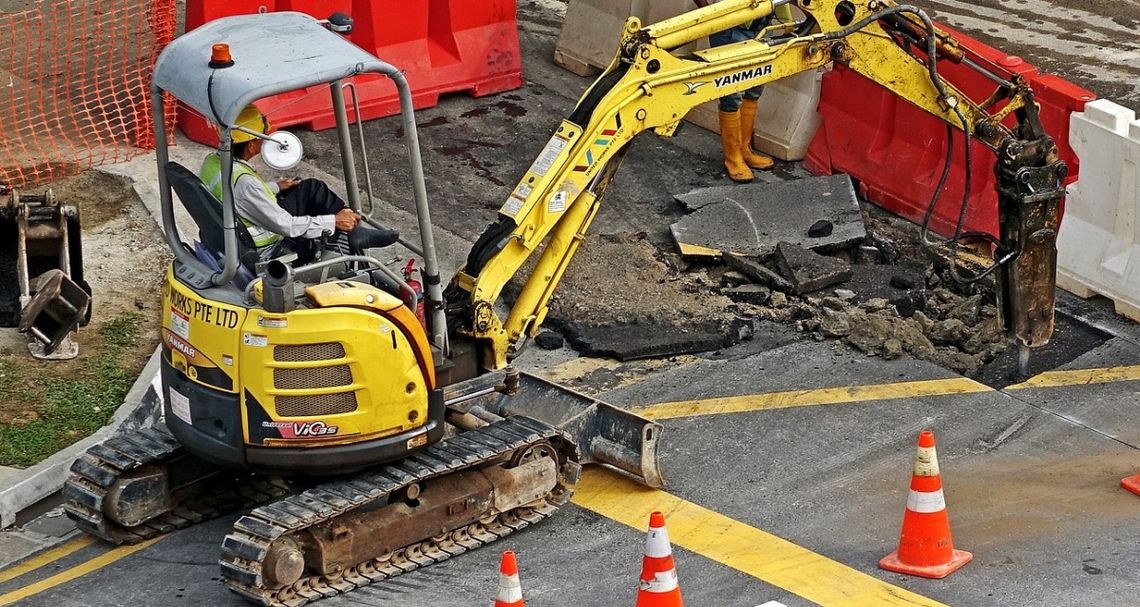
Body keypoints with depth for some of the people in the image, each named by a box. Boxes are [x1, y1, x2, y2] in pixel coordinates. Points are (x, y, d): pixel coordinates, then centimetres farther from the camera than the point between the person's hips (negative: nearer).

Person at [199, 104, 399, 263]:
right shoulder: (243, 182, -34)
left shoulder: (212, 161, -7)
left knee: (311, 188, 9)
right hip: (267, 252, -9)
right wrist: (333, 221, -18)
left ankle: (356, 231, 15)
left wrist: (274, 187, 23)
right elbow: (286, 225, -28)